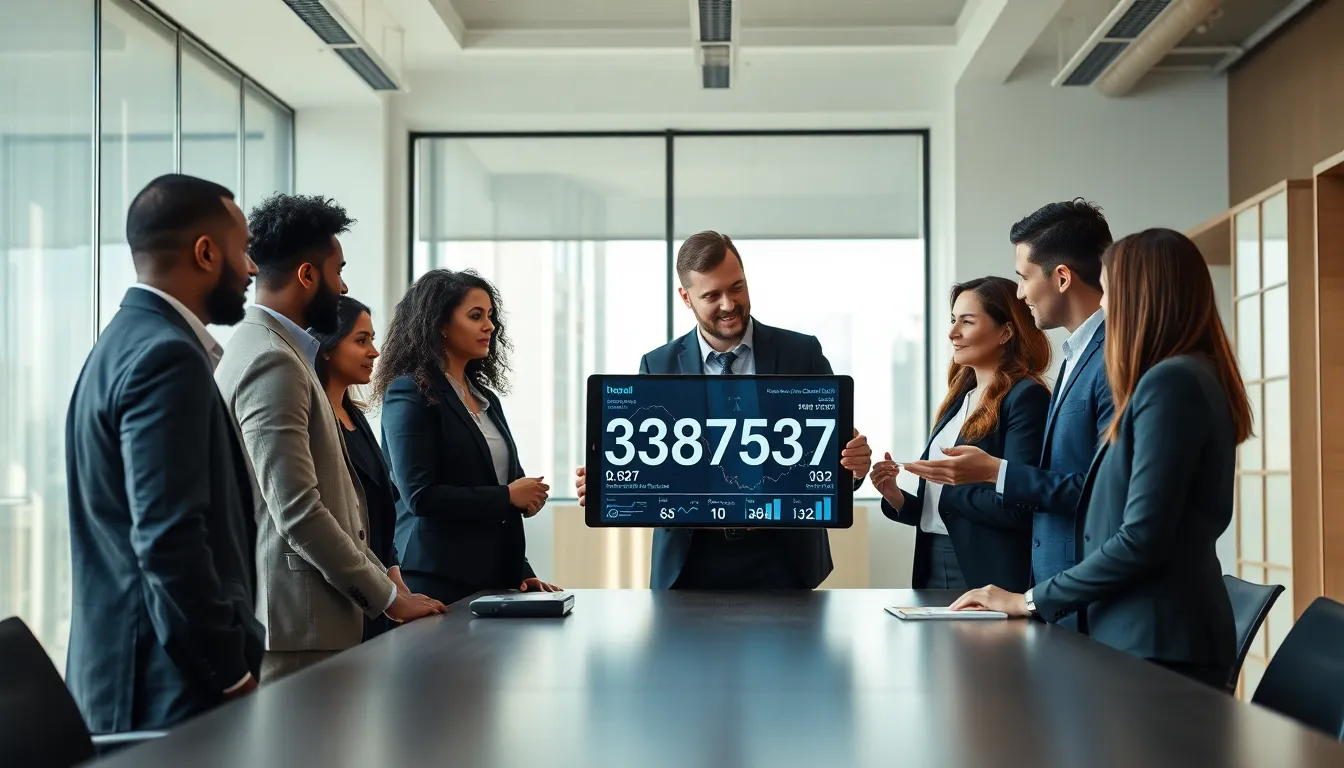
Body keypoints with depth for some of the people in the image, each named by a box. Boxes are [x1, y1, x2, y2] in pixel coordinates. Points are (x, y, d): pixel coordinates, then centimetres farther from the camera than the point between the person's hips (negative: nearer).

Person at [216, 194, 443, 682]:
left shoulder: (273, 349, 16)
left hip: (310, 618, 10)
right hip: (295, 623, -10)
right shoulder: (272, 361, -16)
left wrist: (382, 581, 15)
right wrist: (386, 597, -12)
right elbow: (297, 510, -21)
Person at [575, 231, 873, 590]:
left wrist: (855, 464, -23)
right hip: (689, 561, 1)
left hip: (782, 559, -1)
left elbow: (835, 447, 0)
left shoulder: (802, 353, -1)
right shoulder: (658, 366, 3)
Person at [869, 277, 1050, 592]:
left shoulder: (1026, 398, -11)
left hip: (990, 576, -7)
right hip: (934, 565, 7)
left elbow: (1017, 508, -20)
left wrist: (948, 483, -13)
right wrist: (898, 499, -3)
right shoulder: (961, 399, 12)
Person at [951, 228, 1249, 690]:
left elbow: (1141, 539, -20)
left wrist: (1032, 601, -10)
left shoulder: (1169, 381, -15)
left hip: (1158, 643, -9)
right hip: (1159, 635, 9)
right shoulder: (1197, 377, 15)